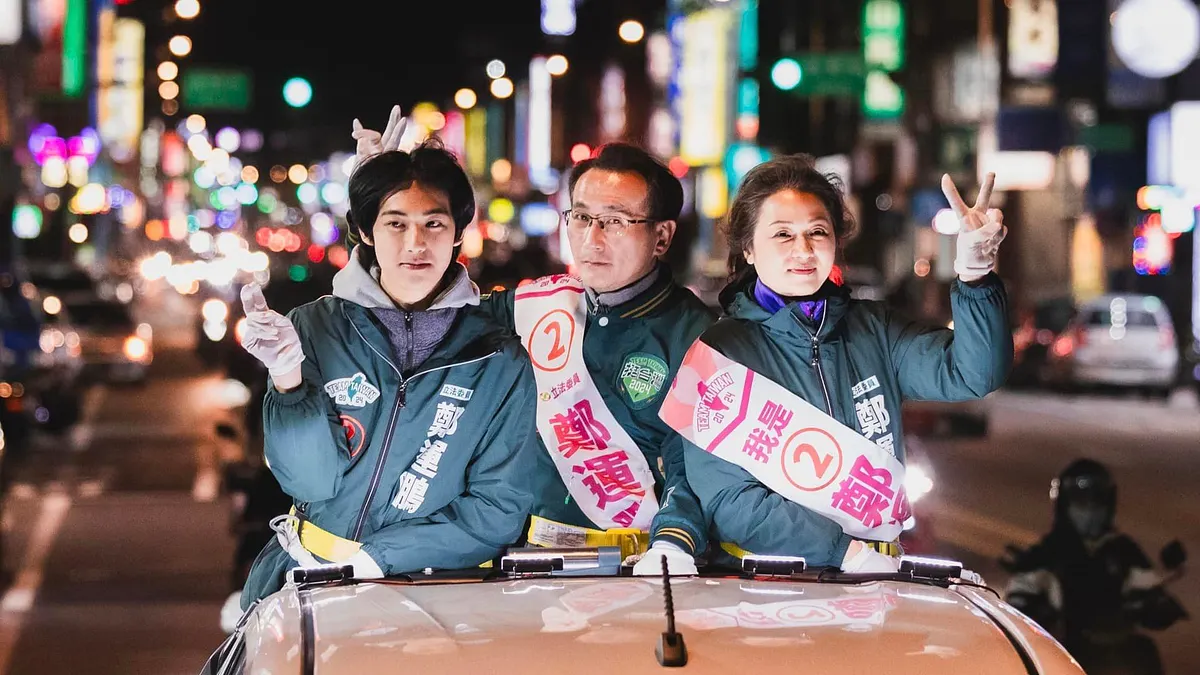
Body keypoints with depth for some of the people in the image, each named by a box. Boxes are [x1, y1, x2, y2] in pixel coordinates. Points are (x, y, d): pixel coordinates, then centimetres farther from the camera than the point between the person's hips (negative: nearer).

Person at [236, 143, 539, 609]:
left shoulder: (500, 363, 0)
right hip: (303, 577, 1)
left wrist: (375, 558, -9)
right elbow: (311, 480, -4)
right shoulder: (315, 329, 2)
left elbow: (497, 510, 0)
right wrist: (288, 380, -20)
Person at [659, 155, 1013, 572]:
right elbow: (725, 499, -9)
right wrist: (846, 553, -14)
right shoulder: (721, 351, -2)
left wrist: (974, 275, -19)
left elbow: (970, 374, -3)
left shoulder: (871, 330, 12)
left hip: (878, 579, 3)